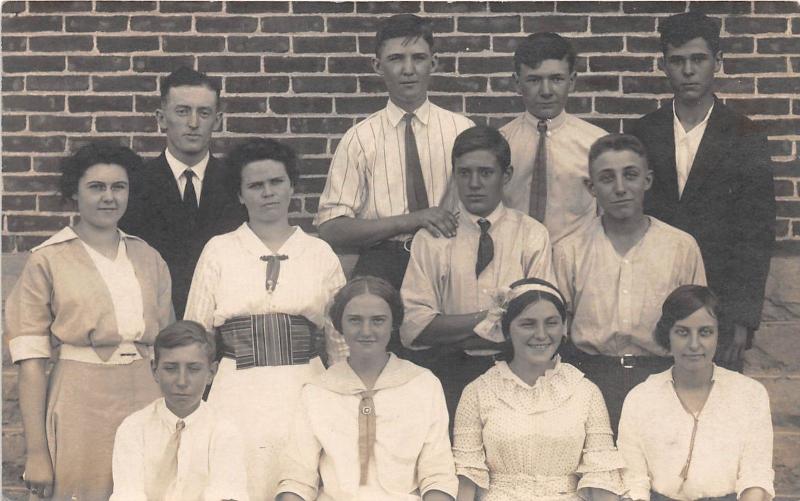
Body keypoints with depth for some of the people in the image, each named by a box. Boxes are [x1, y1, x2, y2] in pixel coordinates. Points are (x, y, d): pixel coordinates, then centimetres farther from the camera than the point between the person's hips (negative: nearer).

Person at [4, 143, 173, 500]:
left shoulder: (149, 258, 11)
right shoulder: (47, 261, -2)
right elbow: (31, 361, -6)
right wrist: (36, 453, -10)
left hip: (147, 401, 4)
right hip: (81, 405, -4)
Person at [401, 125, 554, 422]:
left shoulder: (532, 235, 7)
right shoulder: (430, 239, 5)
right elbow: (412, 327, -4)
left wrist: (452, 332, -7)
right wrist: (489, 318, -11)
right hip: (448, 372, 0)